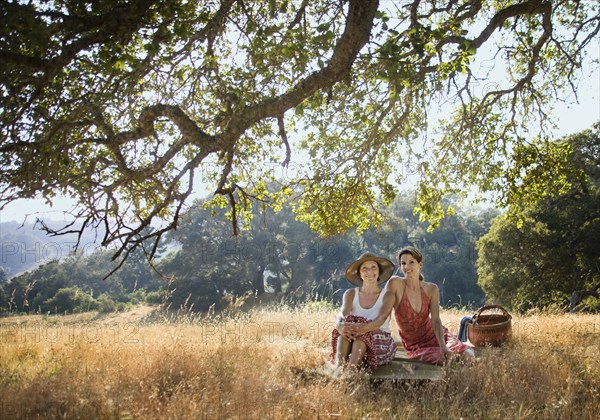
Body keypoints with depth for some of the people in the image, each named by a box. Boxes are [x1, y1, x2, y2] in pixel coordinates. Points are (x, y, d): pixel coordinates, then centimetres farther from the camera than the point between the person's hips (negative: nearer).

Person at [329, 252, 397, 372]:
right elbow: (342, 316, -10)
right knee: (346, 327, -30)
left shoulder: (387, 296, 2)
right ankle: (339, 367, -48)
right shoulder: (351, 294, 9)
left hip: (379, 344, -2)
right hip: (352, 344, 2)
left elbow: (381, 319, -18)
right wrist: (340, 327, -36)